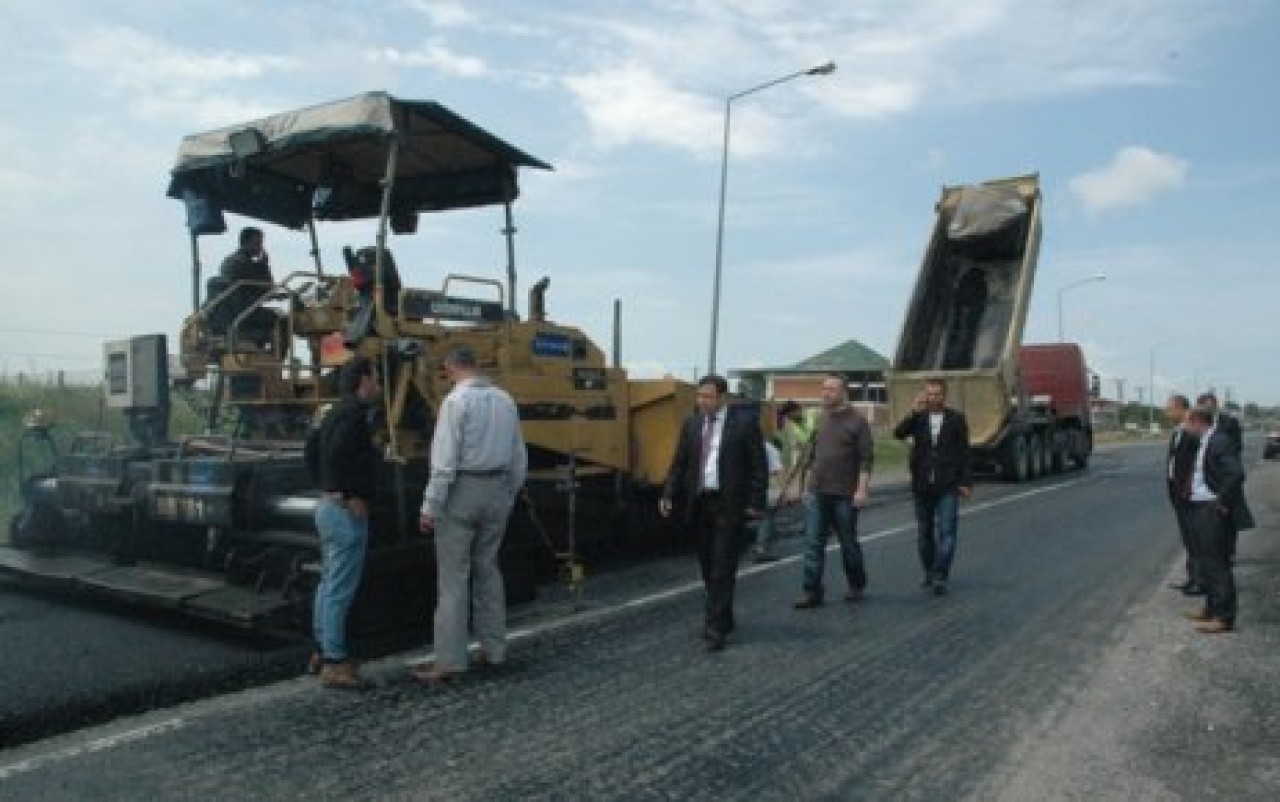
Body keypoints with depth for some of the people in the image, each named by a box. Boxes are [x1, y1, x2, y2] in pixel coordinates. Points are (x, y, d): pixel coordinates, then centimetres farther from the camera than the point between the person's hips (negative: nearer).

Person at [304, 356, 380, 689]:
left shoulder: (337, 412, 14)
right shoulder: (354, 413, -16)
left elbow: (312, 447, 24)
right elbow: (337, 454, -30)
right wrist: (352, 495, -21)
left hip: (329, 505, 11)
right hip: (347, 511, -11)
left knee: (329, 582, 17)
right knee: (341, 588, -6)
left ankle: (323, 652, 27)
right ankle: (334, 663, 0)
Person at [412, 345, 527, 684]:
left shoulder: (456, 400, -12)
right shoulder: (505, 399, 7)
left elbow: (445, 460, -17)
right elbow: (519, 459, 11)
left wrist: (430, 507, -13)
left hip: (462, 490, -6)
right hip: (497, 490, 6)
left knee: (453, 577, -2)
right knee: (487, 570, 16)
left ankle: (449, 661, 0)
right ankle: (494, 649, 21)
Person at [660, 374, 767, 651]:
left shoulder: (745, 422, -4)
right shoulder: (692, 424, 10)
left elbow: (758, 465, -5)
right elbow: (679, 463, 10)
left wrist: (755, 503, -11)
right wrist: (669, 496, -2)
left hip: (729, 504, -5)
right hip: (698, 504, 5)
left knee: (723, 568, -5)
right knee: (708, 567, 11)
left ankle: (717, 628, -1)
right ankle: (721, 618, 26)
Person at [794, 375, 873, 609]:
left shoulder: (857, 422, -6)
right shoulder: (821, 420, 12)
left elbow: (866, 459, -10)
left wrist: (862, 489, -17)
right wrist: (809, 486, 15)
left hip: (844, 495, -5)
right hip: (817, 493, 5)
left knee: (848, 542, 9)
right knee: (813, 543, -1)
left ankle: (856, 586, 28)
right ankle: (811, 591, 2)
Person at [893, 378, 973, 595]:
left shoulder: (956, 419, 2)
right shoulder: (918, 417, 6)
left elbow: (964, 452, 3)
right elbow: (898, 433, -12)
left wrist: (966, 482, -3)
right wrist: (915, 412, -21)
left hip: (947, 487, -2)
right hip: (922, 486, 2)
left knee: (946, 532, -9)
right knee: (925, 532, 10)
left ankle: (940, 577, -9)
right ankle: (929, 572, 23)